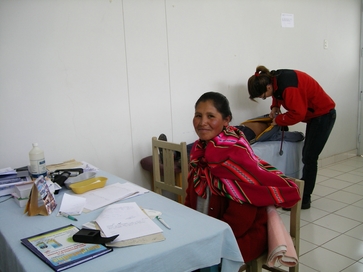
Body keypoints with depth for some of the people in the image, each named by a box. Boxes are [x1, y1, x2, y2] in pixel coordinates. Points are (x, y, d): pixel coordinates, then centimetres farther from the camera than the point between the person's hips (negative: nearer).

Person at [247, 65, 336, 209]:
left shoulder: (288, 86, -33)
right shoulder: (275, 78, -7)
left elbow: (297, 114, -30)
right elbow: (279, 93, 14)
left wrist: (278, 120, -16)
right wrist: (275, 107, -3)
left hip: (324, 114, -9)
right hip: (314, 115, 9)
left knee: (309, 157, -8)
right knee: (307, 156, 12)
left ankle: (304, 200, -1)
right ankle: (303, 193, 21)